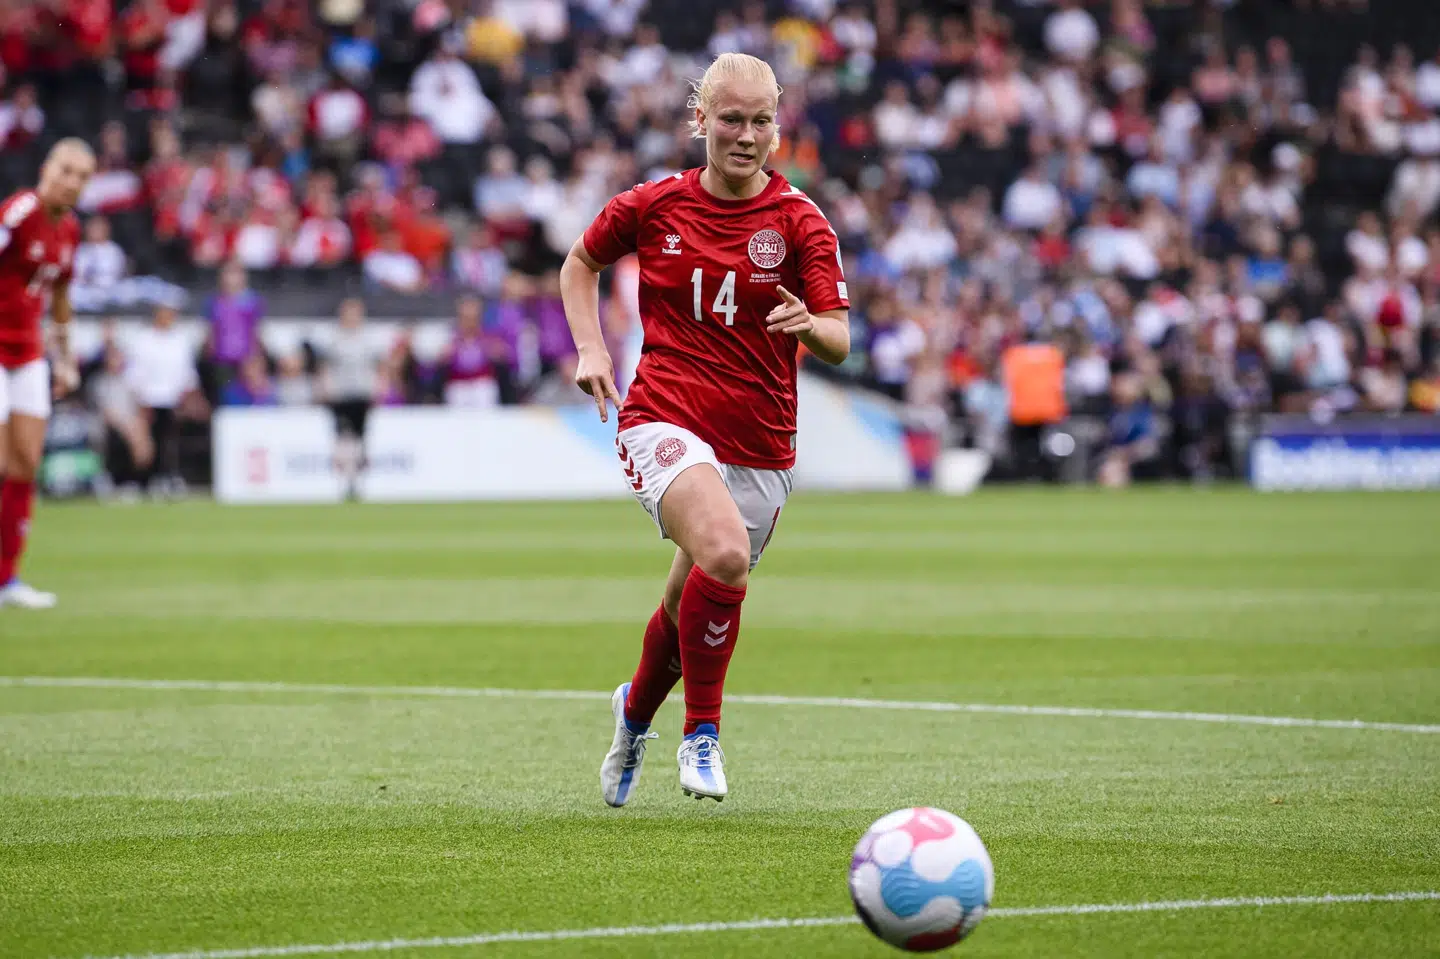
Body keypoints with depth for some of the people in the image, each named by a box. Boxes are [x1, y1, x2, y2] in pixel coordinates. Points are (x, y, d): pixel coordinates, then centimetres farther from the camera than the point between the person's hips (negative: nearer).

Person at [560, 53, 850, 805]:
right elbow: (580, 263, 20)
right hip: (665, 422, -2)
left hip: (760, 449, 2)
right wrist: (591, 349, 6)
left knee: (694, 609, 10)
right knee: (725, 552, -30)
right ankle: (701, 734, -15)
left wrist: (809, 325, -28)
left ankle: (637, 708, 45)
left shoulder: (801, 222, 0)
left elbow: (838, 343, -6)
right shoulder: (652, 206, 2)